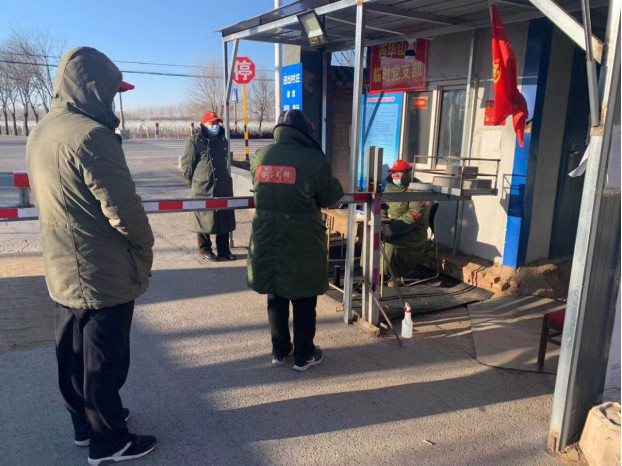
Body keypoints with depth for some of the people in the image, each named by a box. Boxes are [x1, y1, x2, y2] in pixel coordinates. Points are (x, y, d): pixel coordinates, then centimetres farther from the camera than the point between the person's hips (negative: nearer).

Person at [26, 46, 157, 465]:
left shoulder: (40, 133, 6)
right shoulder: (91, 135, -23)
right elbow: (124, 209, -23)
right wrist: (145, 250, -6)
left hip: (63, 273, 9)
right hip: (104, 277, -9)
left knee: (73, 353, 21)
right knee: (104, 361, 7)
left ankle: (85, 424, 40)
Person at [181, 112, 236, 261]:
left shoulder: (223, 141, 13)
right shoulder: (195, 141, -8)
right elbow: (186, 163, -4)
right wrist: (192, 181, 3)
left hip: (223, 187, 6)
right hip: (203, 188, -6)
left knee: (224, 219, 10)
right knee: (204, 219, 3)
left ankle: (223, 250, 21)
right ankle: (205, 250, 17)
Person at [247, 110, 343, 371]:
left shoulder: (260, 156, -1)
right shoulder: (314, 159, -13)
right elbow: (329, 197, -4)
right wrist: (336, 185, 17)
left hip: (267, 238, 4)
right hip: (303, 241, -4)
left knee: (275, 296, 18)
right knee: (304, 299, 12)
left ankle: (280, 350, 31)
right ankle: (304, 355, 24)